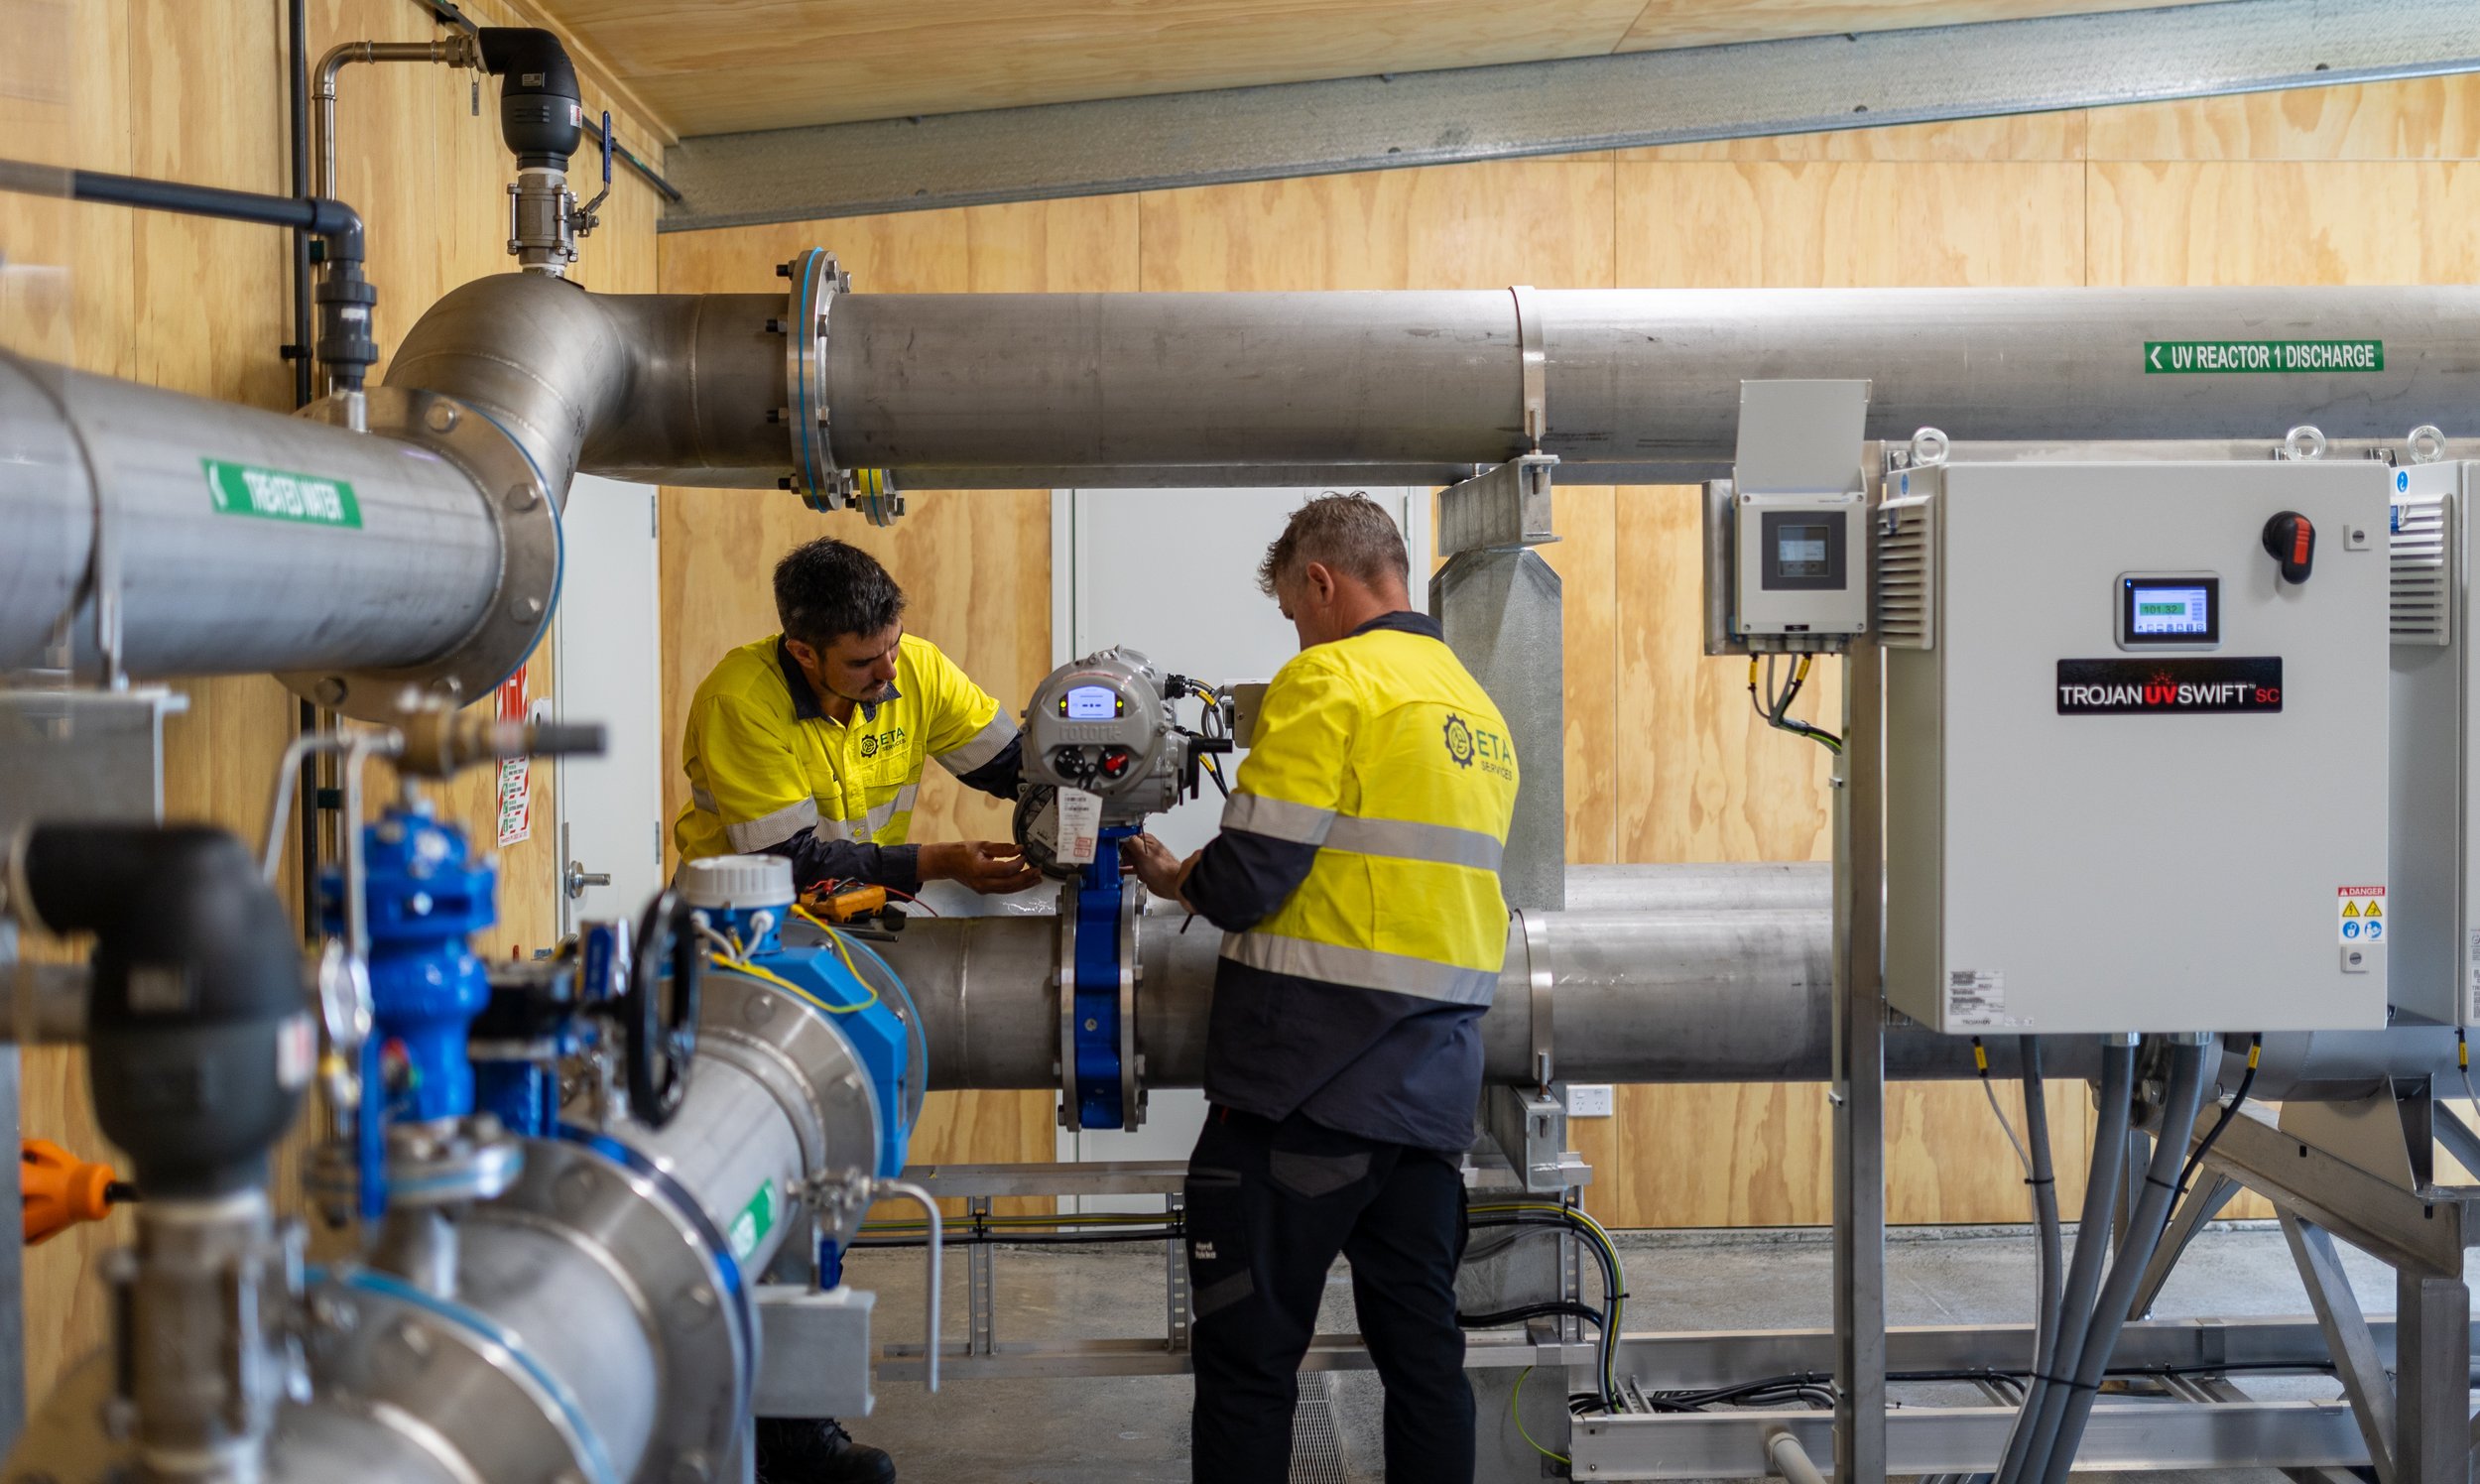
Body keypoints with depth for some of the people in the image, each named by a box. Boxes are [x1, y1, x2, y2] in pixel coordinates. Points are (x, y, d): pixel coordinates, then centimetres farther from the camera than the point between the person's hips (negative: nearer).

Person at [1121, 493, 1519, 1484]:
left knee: (1249, 1358, 1)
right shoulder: (1479, 709, 15)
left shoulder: (1328, 680, -10)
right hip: (1436, 1088, 8)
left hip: (1308, 1082, -8)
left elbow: (1244, 883, -16)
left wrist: (1177, 880, 6)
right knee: (1422, 1349, 14)